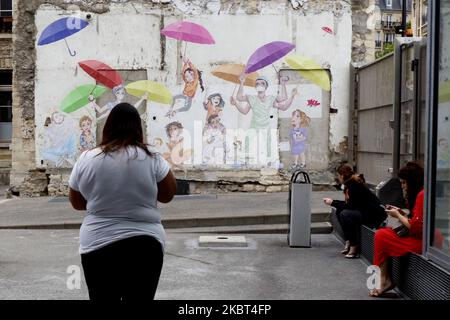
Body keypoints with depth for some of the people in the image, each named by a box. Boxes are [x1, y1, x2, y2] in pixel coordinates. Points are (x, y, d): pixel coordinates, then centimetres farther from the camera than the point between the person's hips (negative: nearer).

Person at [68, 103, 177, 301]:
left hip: (98, 246, 1)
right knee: (140, 298, 10)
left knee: (103, 298, 12)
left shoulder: (86, 159, -3)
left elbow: (77, 203, 8)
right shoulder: (152, 159, -8)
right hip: (144, 245, -1)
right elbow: (168, 194, 4)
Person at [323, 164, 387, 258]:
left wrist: (333, 203, -11)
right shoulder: (352, 182, 10)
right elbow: (349, 203, 14)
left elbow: (351, 206, -18)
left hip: (374, 214, -10)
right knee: (339, 210, 4)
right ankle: (348, 242, 4)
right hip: (365, 210, 10)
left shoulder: (354, 184, -18)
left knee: (345, 214, -25)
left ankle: (354, 246, -14)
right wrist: (333, 201, 13)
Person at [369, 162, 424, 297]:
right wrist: (401, 213, 6)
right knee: (383, 232, 7)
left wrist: (398, 215, -6)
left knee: (381, 236, -8)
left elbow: (415, 227, -20)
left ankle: (384, 280, 2)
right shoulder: (420, 193, 13)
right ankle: (384, 280, 4)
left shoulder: (422, 195, -18)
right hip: (419, 236, 10)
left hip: (421, 241, -10)